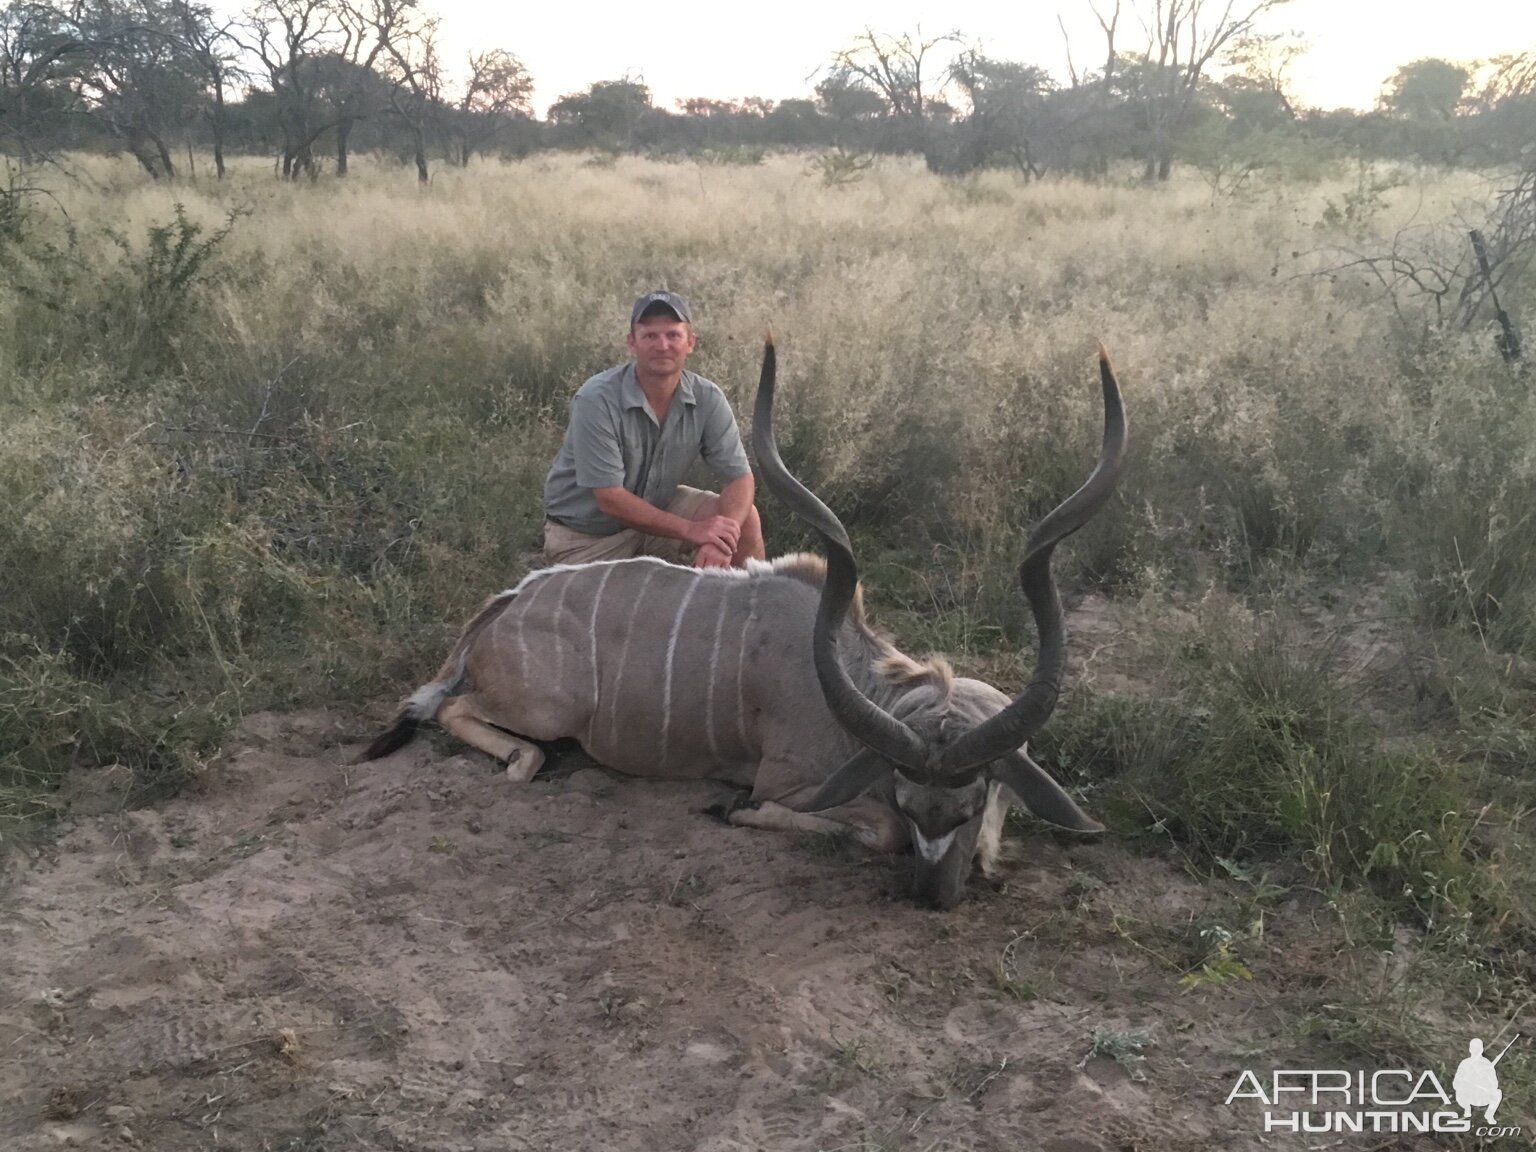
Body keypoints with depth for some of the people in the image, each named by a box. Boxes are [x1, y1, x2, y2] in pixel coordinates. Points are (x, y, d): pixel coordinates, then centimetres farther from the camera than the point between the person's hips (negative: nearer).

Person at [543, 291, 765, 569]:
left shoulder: (708, 399, -13)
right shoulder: (596, 400, -26)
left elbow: (739, 477, -14)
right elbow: (610, 499, -27)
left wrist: (721, 539, -34)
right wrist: (691, 530, -30)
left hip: (657, 508, 4)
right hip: (587, 532, -3)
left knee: (745, 520, -14)